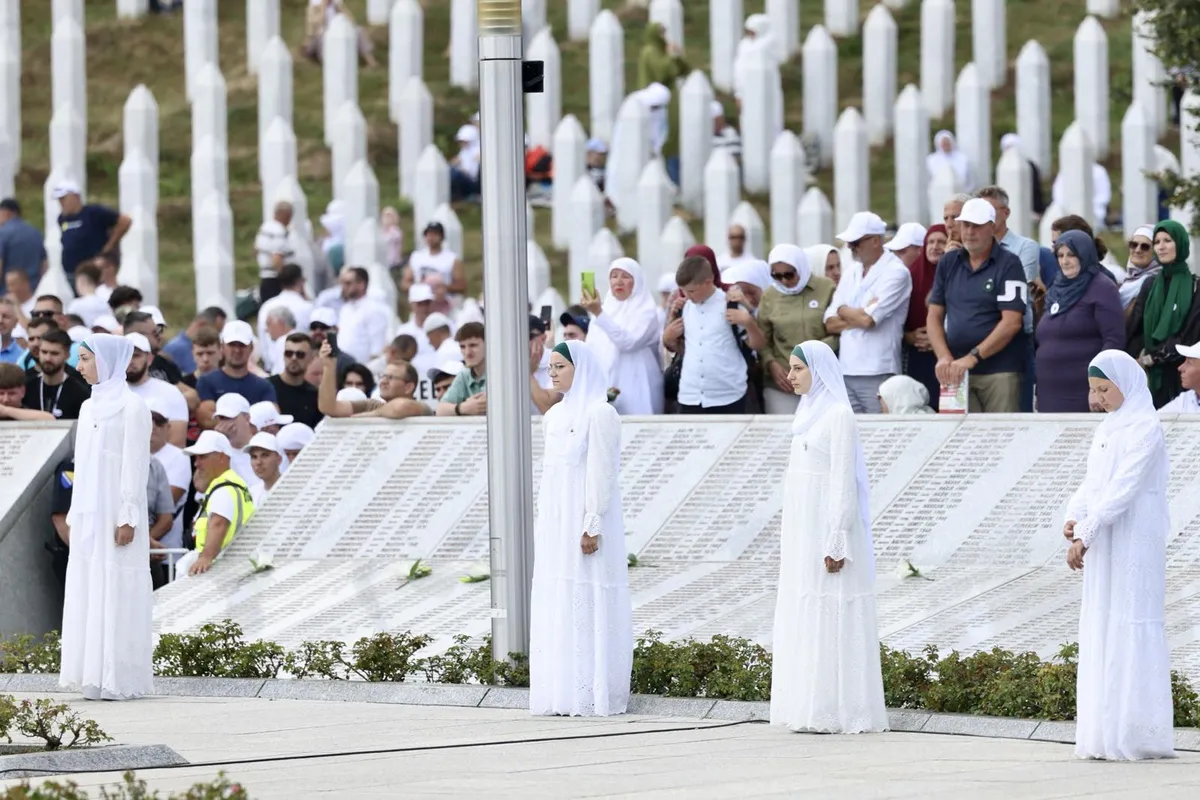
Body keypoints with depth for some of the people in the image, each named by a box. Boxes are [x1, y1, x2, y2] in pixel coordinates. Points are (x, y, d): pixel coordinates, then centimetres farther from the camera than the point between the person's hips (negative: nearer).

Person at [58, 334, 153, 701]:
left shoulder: (131, 407, -9)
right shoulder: (90, 408, 14)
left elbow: (135, 465, -13)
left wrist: (128, 518, -18)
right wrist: (76, 515, 15)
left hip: (116, 514, -8)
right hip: (90, 515, 8)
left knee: (116, 590, -7)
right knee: (88, 592, 6)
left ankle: (119, 679, -6)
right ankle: (95, 674, 8)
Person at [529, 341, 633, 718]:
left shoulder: (599, 413, -9)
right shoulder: (555, 415, 16)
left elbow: (601, 472, -14)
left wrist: (592, 526, -19)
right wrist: (543, 524, 15)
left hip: (584, 521, -8)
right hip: (555, 523, 8)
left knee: (587, 605, -8)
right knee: (557, 607, 6)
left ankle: (593, 693, -7)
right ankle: (563, 691, 8)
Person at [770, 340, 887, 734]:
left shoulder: (838, 416, -12)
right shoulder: (808, 412, 15)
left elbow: (843, 481, -16)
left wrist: (837, 543, -19)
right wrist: (787, 541, 18)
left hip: (828, 530, -9)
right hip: (802, 533, 9)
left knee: (832, 621, -7)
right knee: (802, 621, 8)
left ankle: (841, 711, -4)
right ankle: (811, 708, 11)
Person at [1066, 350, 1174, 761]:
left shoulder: (1145, 429, -11)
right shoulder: (1107, 429, 16)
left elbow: (1123, 487, -18)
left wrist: (1086, 534, -22)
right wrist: (1073, 519, -4)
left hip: (1135, 540, -9)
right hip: (1104, 542, 9)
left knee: (1131, 628, -9)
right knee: (1101, 630, 7)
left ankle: (1138, 735, -8)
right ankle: (1106, 733, 10)